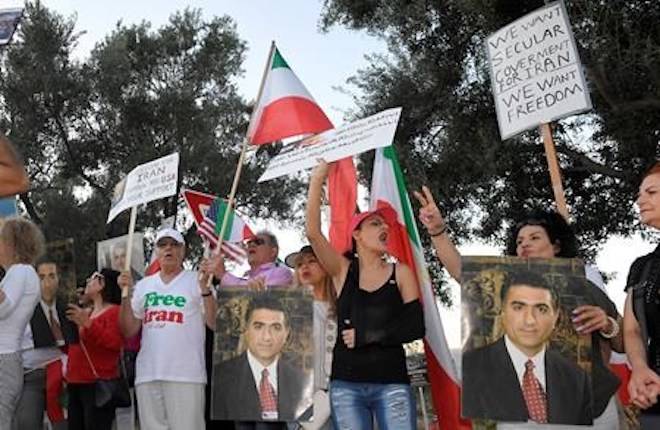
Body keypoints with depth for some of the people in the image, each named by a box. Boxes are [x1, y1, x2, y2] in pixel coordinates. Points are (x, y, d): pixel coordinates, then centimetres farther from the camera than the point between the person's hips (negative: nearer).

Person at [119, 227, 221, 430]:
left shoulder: (197, 280, 2)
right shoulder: (143, 285, 15)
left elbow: (214, 323, -7)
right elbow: (129, 331, 11)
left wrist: (205, 286, -17)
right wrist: (125, 293, 1)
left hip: (186, 375, -4)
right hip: (147, 375, 5)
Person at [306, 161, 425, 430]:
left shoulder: (401, 272, 7)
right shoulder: (343, 270, 6)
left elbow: (415, 326, -1)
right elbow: (313, 232, -9)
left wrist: (364, 336, -7)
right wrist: (318, 179, -13)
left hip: (392, 382, 0)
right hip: (346, 384, 0)